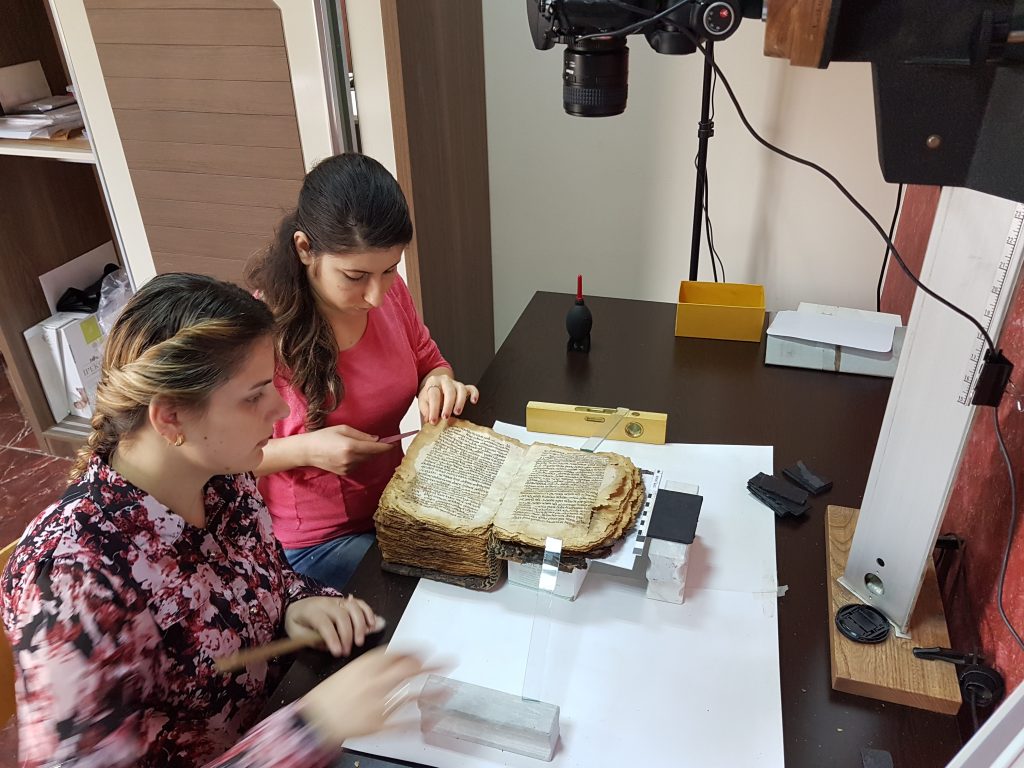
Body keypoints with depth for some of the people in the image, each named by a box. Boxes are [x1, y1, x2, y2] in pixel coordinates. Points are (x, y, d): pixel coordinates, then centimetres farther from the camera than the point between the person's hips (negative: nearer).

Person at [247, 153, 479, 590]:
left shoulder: (389, 291, -8)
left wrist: (440, 385, -13)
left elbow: (428, 363, 10)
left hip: (394, 504, 5)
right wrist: (305, 450, -27)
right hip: (312, 543, -5)